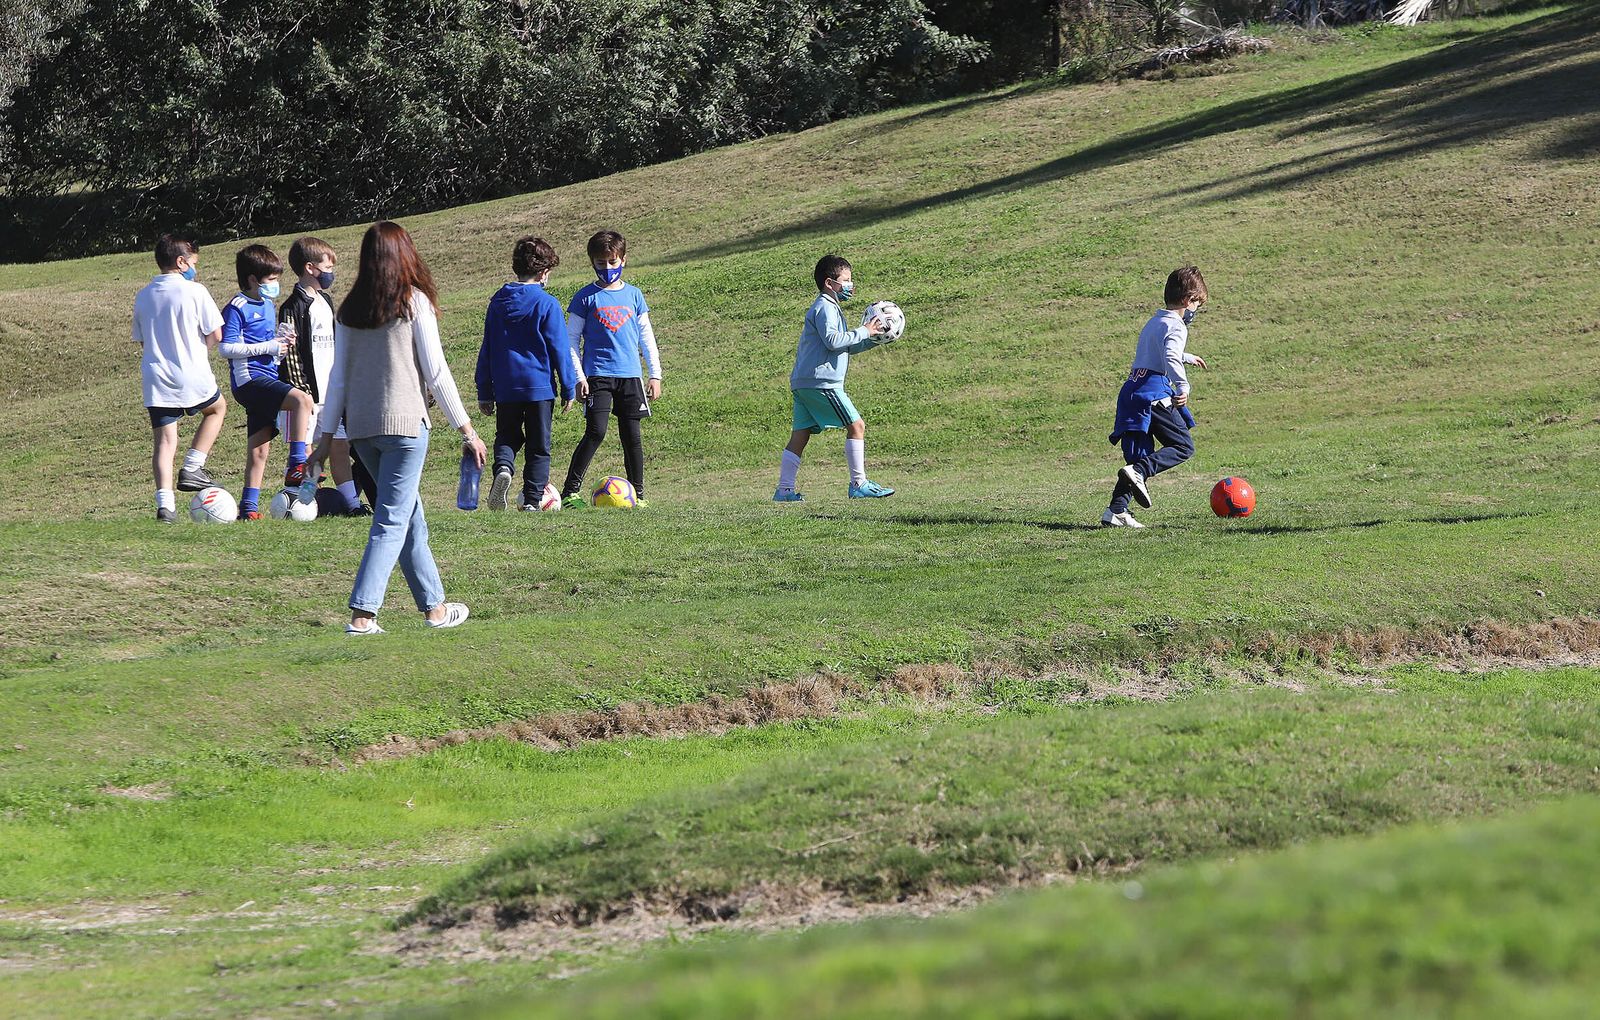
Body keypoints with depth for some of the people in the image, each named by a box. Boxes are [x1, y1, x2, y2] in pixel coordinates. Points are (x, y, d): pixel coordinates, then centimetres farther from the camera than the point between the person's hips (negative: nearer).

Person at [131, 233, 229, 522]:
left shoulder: (143, 297, 8)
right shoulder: (195, 292, -8)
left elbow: (142, 341, 14)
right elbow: (215, 335, -7)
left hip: (155, 379, 4)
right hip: (192, 377, -3)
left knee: (164, 441, 3)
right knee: (217, 408, 26)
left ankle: (165, 503, -8)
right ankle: (192, 469, 16)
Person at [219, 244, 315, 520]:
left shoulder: (269, 305, 18)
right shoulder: (238, 308, -10)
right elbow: (226, 347, -16)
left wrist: (282, 345, 6)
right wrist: (269, 347, -18)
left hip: (267, 378, 9)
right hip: (249, 379, -9)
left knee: (260, 449, 9)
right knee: (302, 400, -27)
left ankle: (249, 505, 14)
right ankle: (297, 467, -27)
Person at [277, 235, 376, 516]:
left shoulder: (326, 301, 16)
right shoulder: (294, 307, -12)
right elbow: (290, 352, -16)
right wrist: (302, 392, -19)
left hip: (332, 391, 8)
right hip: (307, 392, -8)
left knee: (340, 446, 8)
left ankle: (349, 503, 12)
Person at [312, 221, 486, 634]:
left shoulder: (349, 310, 7)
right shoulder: (414, 302, -6)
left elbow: (338, 377, 8)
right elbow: (436, 372, -6)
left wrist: (326, 437, 13)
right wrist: (467, 429, 0)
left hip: (360, 426, 5)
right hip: (404, 422, -5)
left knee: (410, 516, 17)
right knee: (393, 520, -3)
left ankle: (434, 605, 24)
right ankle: (362, 614, -13)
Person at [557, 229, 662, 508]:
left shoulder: (633, 295, 11)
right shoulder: (586, 297, 2)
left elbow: (646, 336, 16)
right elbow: (571, 339, 3)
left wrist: (655, 374, 11)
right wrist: (578, 377, -6)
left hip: (630, 375, 3)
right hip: (597, 375, -3)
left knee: (633, 435, 4)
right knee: (596, 432, -15)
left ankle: (638, 494, 13)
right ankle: (569, 492, -13)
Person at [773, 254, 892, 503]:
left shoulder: (830, 307, 25)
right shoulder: (825, 307, -8)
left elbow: (846, 347, 28)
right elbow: (833, 340, -20)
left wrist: (873, 338, 18)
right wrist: (863, 332, -12)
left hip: (802, 383, 10)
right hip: (821, 382, -10)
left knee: (800, 434, 6)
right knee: (856, 426, -6)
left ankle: (784, 489, 2)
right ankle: (859, 484, -6)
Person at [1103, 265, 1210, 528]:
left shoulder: (1155, 321, 24)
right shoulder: (1175, 327, -6)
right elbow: (1170, 358, -25)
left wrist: (1188, 358, 59)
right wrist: (1183, 386, -30)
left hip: (1132, 393, 9)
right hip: (1155, 394, -9)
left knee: (1138, 456, 9)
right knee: (1184, 446, -2)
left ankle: (1116, 511, -1)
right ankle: (1139, 472, -22)